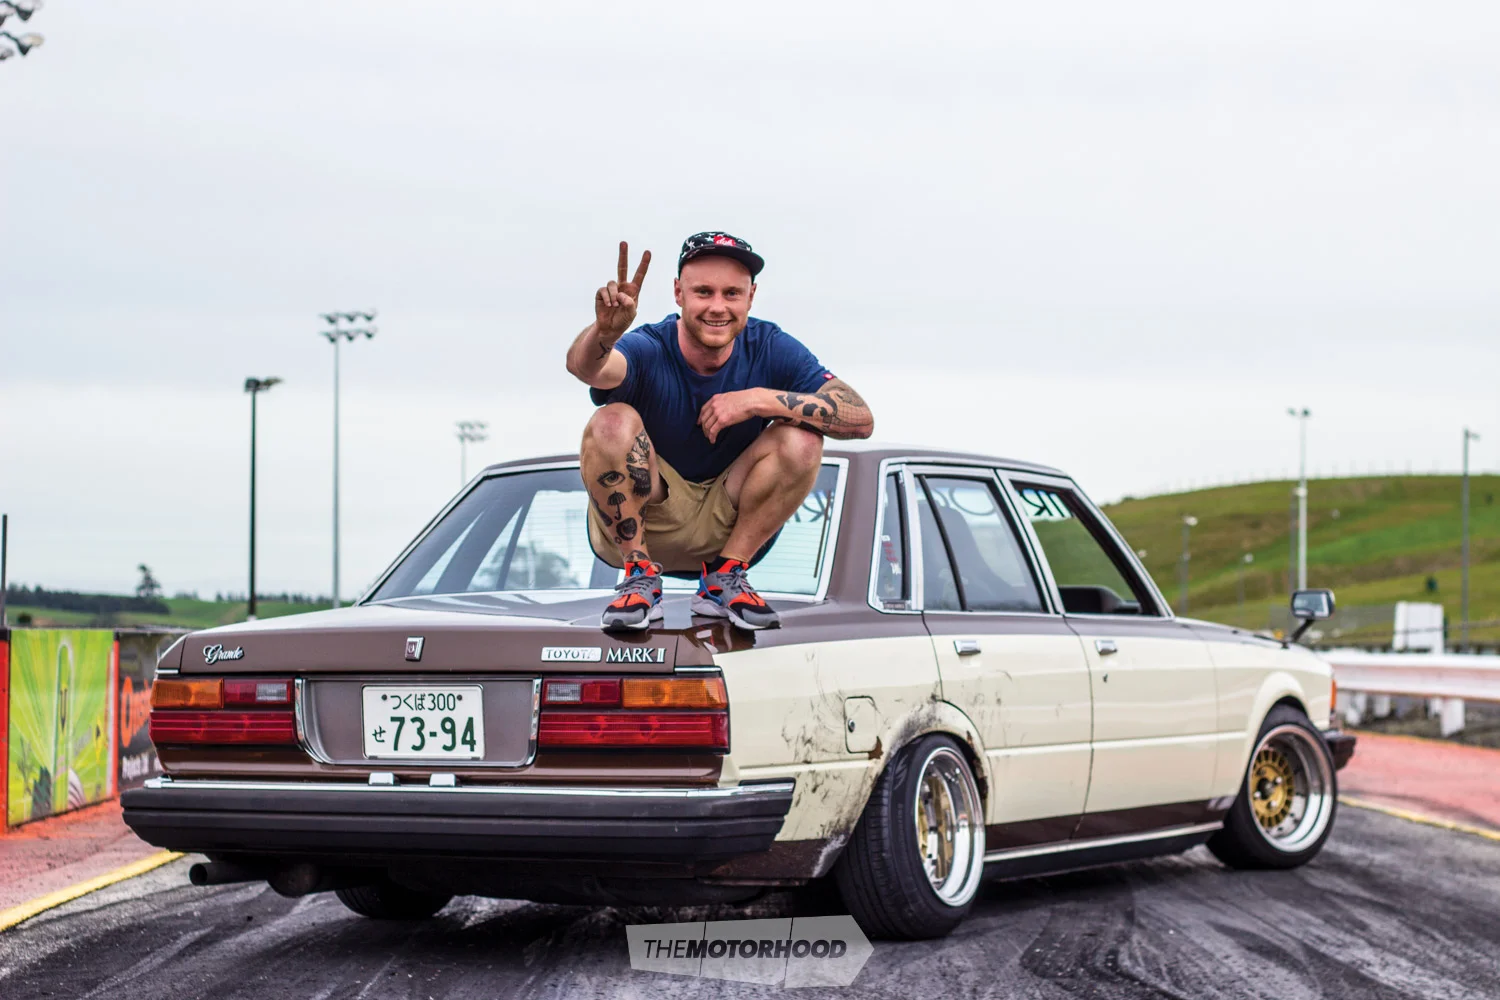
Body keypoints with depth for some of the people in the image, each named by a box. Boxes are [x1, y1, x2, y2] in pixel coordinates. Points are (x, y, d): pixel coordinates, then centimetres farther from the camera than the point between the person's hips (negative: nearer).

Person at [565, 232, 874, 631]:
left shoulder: (770, 349, -10)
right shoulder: (649, 350, -19)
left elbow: (861, 419, -19)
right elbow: (584, 367, -43)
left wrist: (761, 400, -30)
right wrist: (604, 332, -67)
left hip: (726, 528, 2)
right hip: (633, 523, -2)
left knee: (802, 438, -21)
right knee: (612, 423, -29)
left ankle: (724, 579, -9)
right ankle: (641, 576, -16)